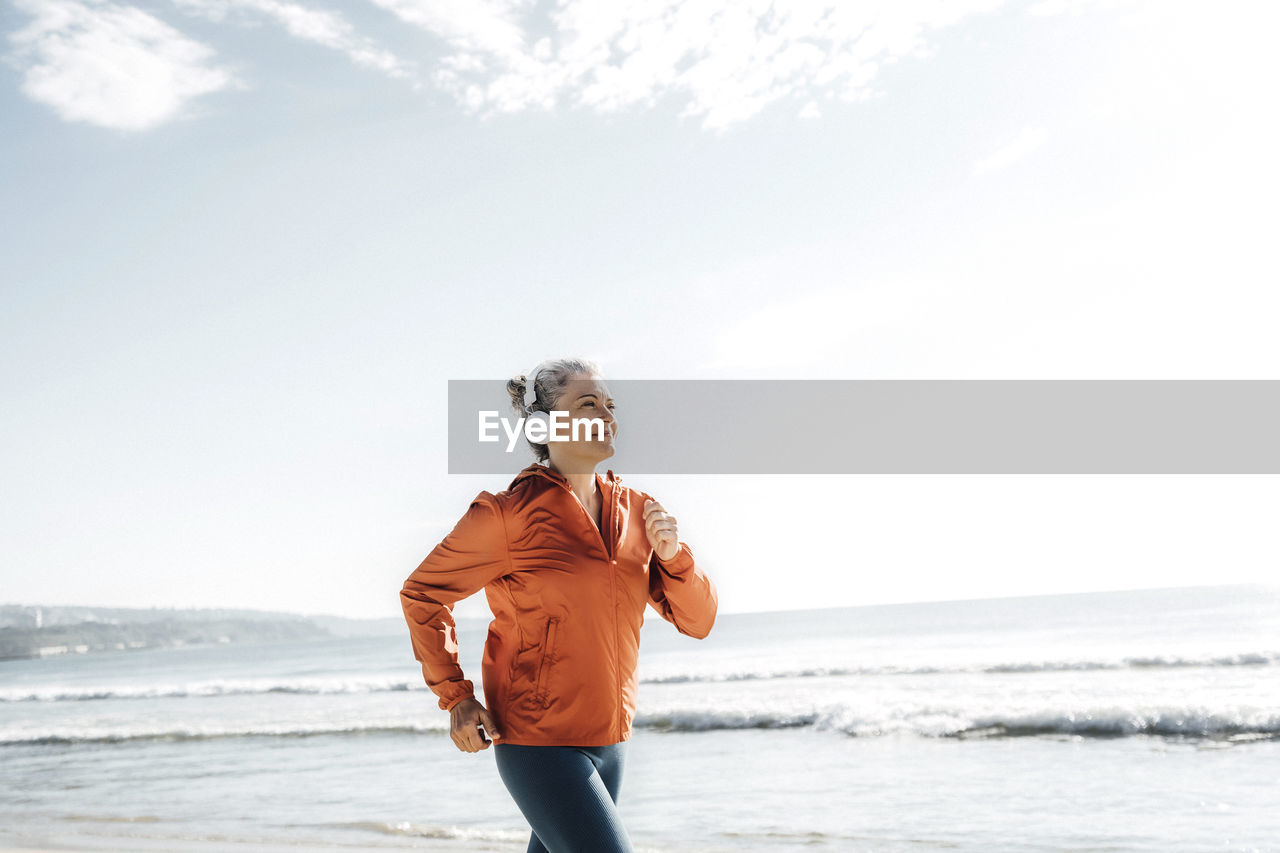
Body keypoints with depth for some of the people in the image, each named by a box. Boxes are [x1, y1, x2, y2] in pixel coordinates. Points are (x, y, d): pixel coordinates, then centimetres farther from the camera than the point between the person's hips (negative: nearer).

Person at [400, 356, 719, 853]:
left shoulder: (636, 511, 3)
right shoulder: (509, 513, -13)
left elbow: (697, 622, 5)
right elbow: (421, 592, -2)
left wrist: (673, 555, -14)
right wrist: (455, 698, -6)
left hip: (609, 739, 6)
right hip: (538, 742, -6)